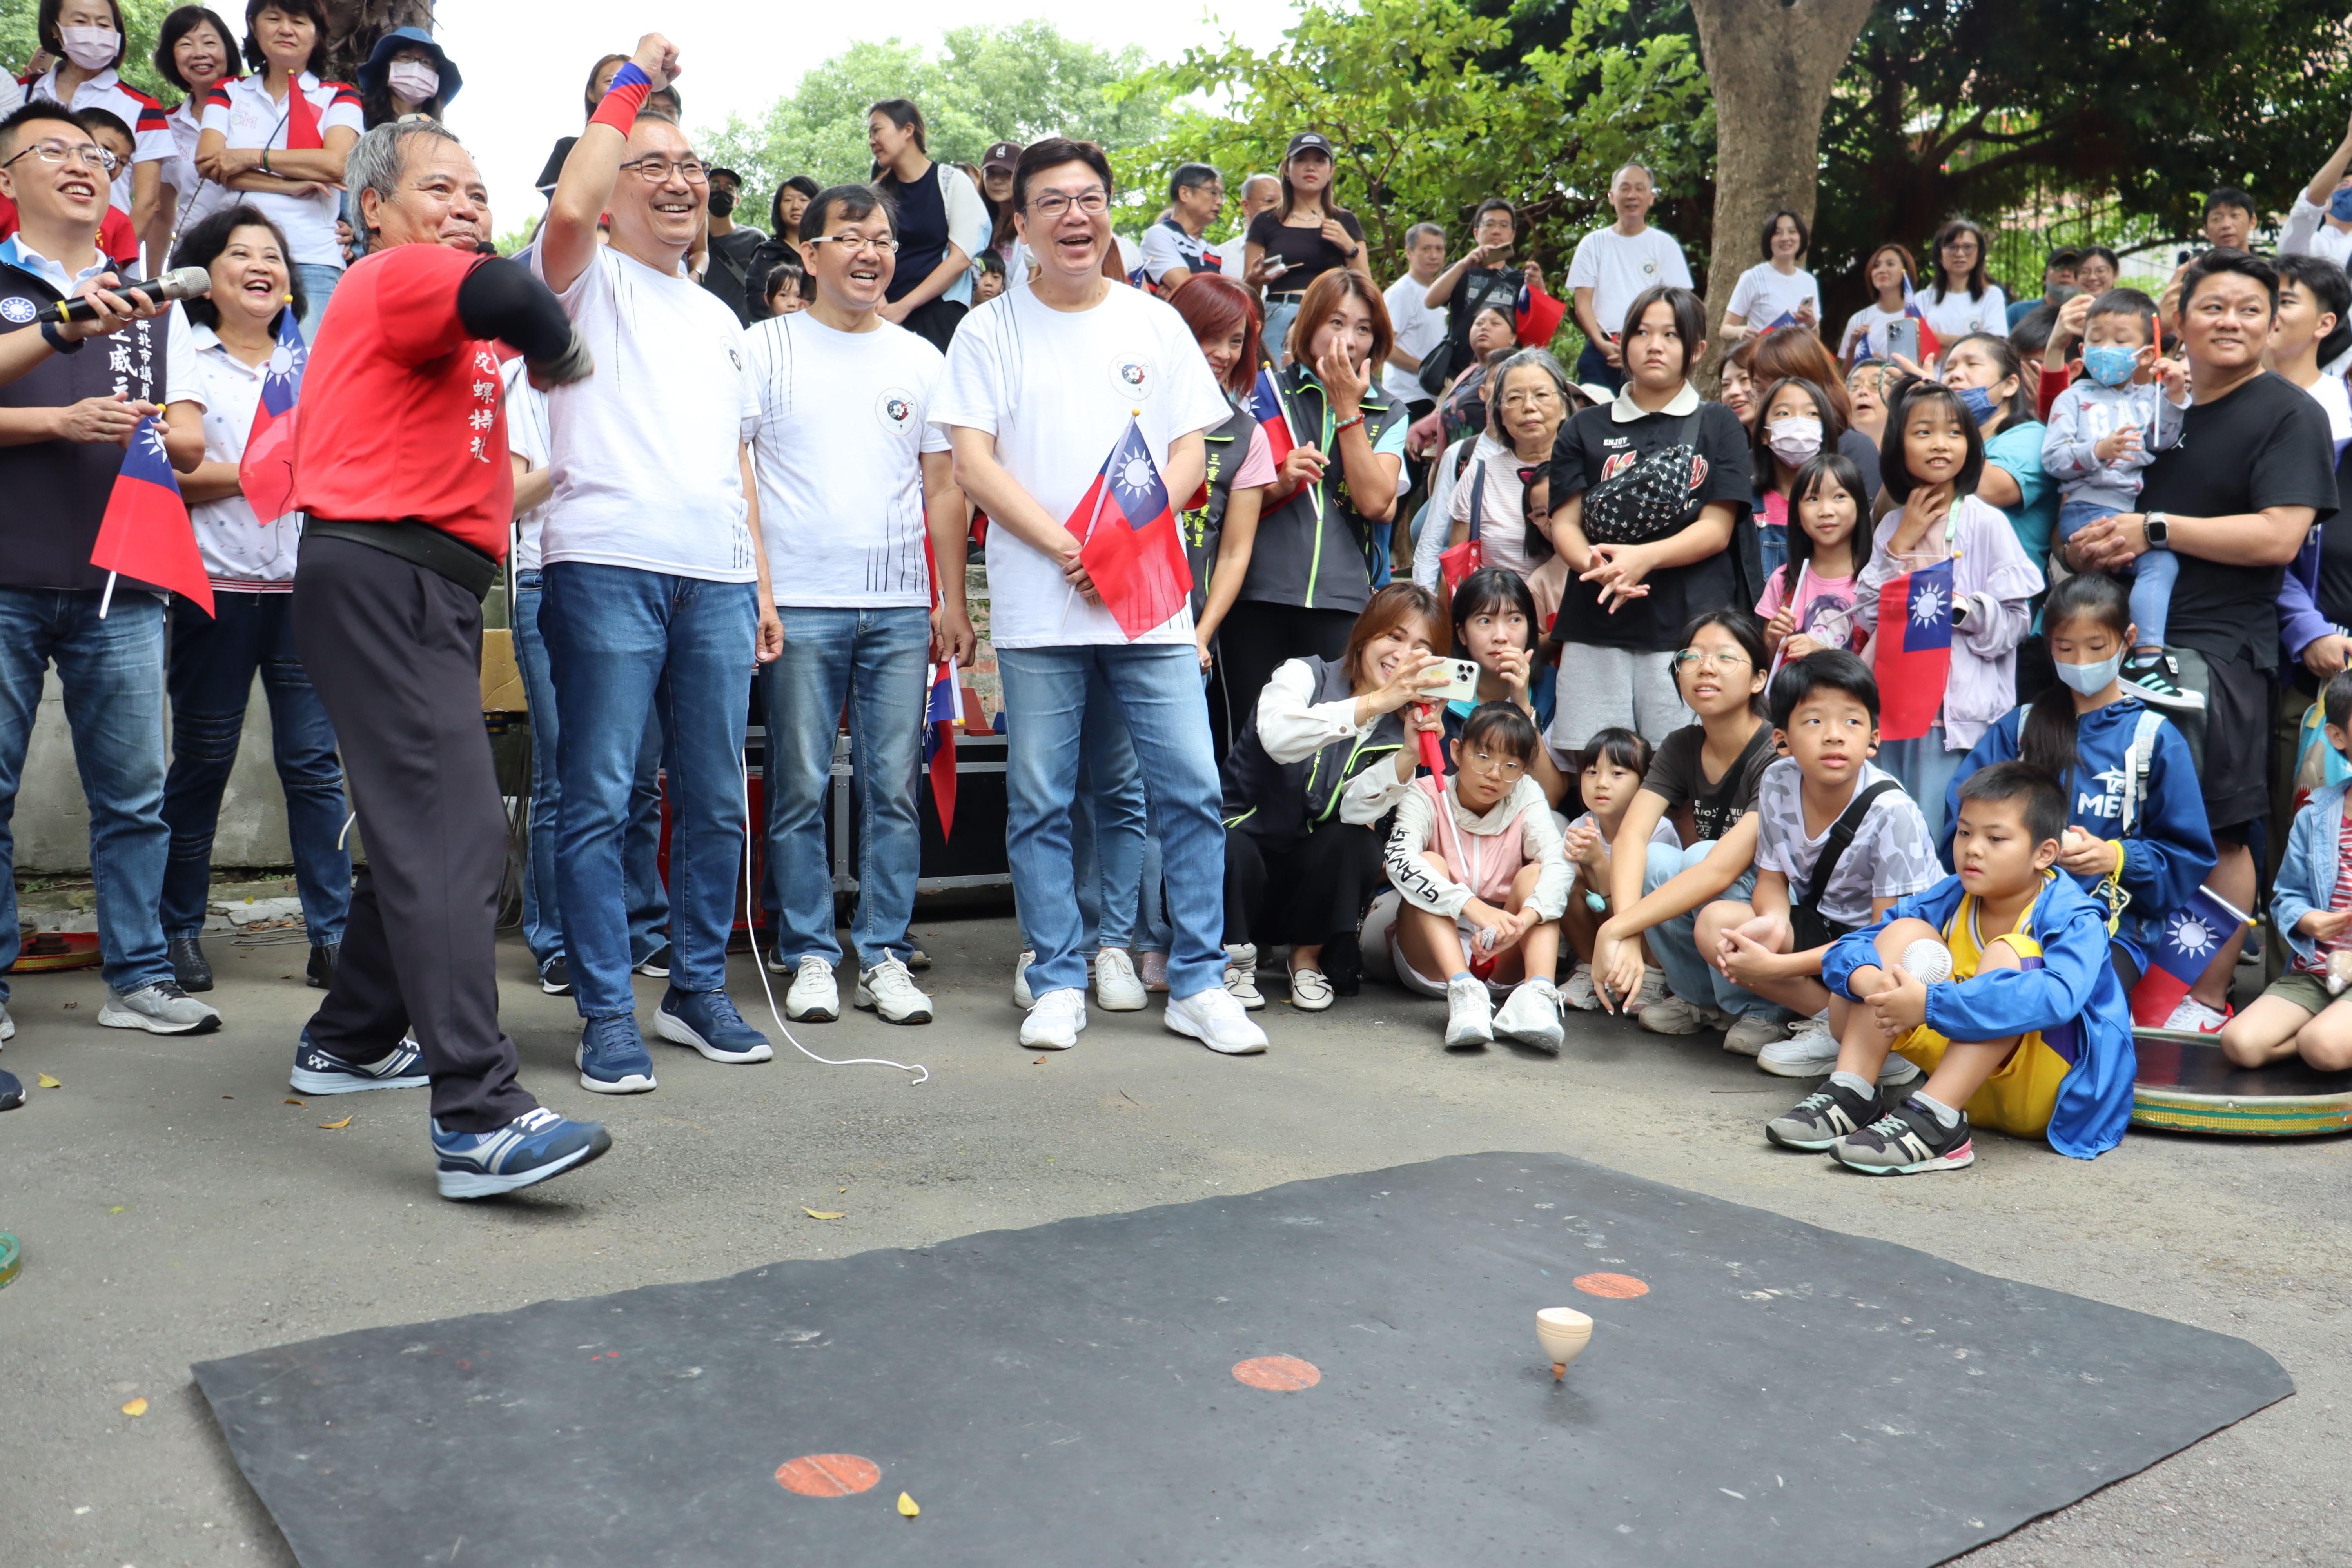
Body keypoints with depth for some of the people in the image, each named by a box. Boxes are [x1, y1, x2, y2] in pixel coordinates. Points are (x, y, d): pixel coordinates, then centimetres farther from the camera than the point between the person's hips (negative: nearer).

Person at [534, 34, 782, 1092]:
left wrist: (762, 585, 18)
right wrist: (632, 82, -5)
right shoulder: (589, 281, 9)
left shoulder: (718, 317, 26)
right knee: (599, 798, -4)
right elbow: (571, 207, -15)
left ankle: (699, 989, 18)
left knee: (715, 799, 7)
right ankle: (608, 1014, 2)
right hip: (606, 566, -5)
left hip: (717, 579, 6)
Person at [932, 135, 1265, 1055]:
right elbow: (972, 464, -2)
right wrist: (1066, 548, -13)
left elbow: (1191, 450, 9)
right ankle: (1058, 985, 15)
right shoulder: (991, 333, 6)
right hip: (1037, 607, -1)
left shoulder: (1156, 323, 13)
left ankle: (1198, 984, 9)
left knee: (1191, 790, -2)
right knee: (1040, 801, 3)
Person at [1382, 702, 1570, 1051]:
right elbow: (1399, 860, -28)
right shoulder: (1427, 796, -7)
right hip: (1431, 958, -2)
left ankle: (1538, 993, -40)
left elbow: (1559, 864, -18)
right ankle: (1463, 993, -42)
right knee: (1430, 862, -23)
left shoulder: (1526, 798, -1)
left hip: (1502, 960, 2)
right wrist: (1475, 908, -43)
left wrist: (1524, 919, -40)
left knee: (1534, 873, -18)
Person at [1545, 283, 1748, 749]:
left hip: (1688, 627, -1)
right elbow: (1564, 523, 8)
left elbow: (1717, 529, 2)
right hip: (1596, 628, 1)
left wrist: (1645, 557, -16)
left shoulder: (1718, 426, 13)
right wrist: (1594, 564, -15)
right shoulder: (1585, 429, 17)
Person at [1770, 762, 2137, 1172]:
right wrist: (1872, 982, -30)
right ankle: (1851, 1096, -20)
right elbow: (1848, 950, -4)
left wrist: (1931, 1004, -44)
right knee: (1907, 932, -8)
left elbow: (2057, 996, -40)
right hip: (1971, 1086, 6)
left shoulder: (2075, 919, -17)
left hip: (2045, 1092, -6)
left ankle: (1932, 1121, -38)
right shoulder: (1951, 900, 0)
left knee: (2009, 954, -29)